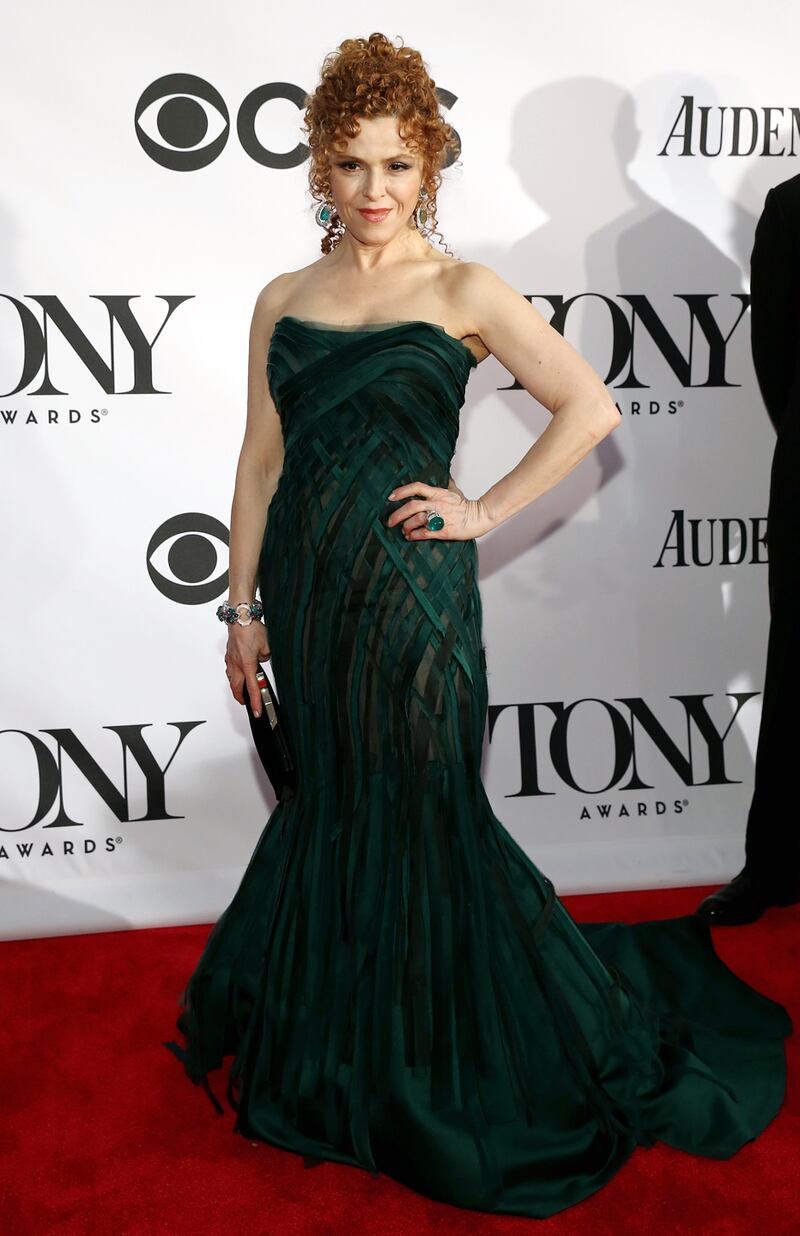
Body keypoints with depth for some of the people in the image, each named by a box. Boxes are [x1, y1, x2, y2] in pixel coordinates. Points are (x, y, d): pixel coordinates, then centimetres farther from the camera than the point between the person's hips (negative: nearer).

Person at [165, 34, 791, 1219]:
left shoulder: (461, 289, -2)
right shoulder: (284, 299, 10)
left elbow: (590, 408, -7)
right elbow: (261, 460, 10)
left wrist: (485, 511, -9)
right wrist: (242, 604, 8)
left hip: (410, 590, -4)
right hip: (306, 586, 4)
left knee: (417, 814, 4)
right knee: (335, 802, 15)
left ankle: (443, 1069, 29)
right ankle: (332, 1049, 38)